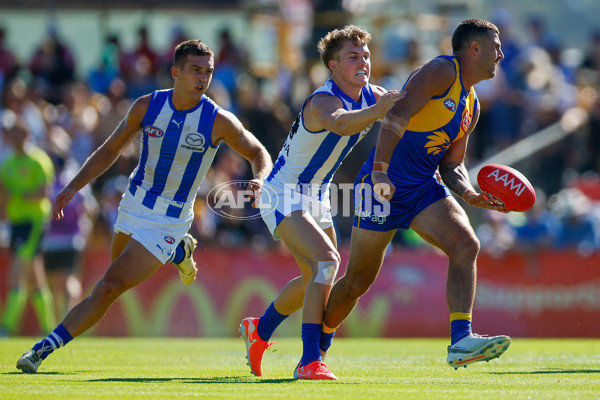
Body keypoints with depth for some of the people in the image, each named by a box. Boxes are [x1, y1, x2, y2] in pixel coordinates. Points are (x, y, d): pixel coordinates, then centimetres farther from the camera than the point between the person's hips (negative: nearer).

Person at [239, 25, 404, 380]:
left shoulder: (371, 96, -2)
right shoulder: (324, 101, -29)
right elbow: (340, 124, -52)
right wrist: (375, 112, -71)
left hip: (316, 198, 9)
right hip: (284, 195, -9)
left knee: (316, 278, 21)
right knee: (327, 261, -28)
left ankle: (259, 331, 45)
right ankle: (310, 361, -31)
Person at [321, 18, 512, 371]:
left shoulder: (471, 107, 18)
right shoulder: (441, 71, -8)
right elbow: (398, 115, -20)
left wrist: (471, 194, 0)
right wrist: (380, 168, -32)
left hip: (425, 188, 7)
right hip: (385, 185, -7)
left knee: (466, 245, -18)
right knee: (359, 280, 2)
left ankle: (461, 341, -26)